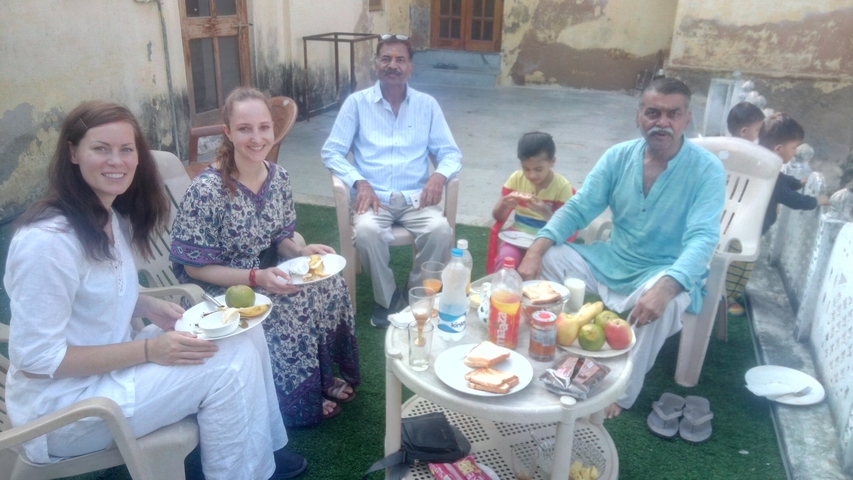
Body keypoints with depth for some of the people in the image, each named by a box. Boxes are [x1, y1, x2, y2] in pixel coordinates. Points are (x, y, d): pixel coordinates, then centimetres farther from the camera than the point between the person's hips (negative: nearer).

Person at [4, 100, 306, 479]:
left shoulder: (113, 217, 3)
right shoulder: (48, 239, -26)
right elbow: (37, 357, -23)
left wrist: (148, 306, -4)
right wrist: (150, 350, -25)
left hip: (110, 367, 9)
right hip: (61, 402, -8)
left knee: (243, 334, -2)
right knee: (227, 363, -19)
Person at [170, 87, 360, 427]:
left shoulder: (278, 177, -4)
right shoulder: (206, 190, -23)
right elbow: (194, 267, -18)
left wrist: (302, 252, -14)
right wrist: (256, 278, -29)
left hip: (264, 276, 6)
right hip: (219, 290, -6)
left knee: (330, 285, -16)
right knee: (295, 309, -26)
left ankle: (323, 376, 6)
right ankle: (302, 403, 0)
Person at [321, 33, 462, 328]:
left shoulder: (427, 105, 9)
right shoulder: (357, 103, 5)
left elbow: (451, 153, 8)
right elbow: (331, 152, 2)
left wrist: (440, 175, -15)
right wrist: (359, 182, -16)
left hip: (415, 197, 1)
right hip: (374, 196, -1)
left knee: (441, 230, -29)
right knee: (366, 231, -33)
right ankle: (387, 298, -6)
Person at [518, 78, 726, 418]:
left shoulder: (707, 170, -15)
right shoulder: (619, 156, -4)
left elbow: (701, 239, -26)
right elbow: (577, 209, -5)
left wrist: (665, 286, -45)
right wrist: (536, 250, -21)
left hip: (667, 272, -4)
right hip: (611, 260, 4)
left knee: (664, 302, -36)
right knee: (547, 259, -13)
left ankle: (621, 394, -15)